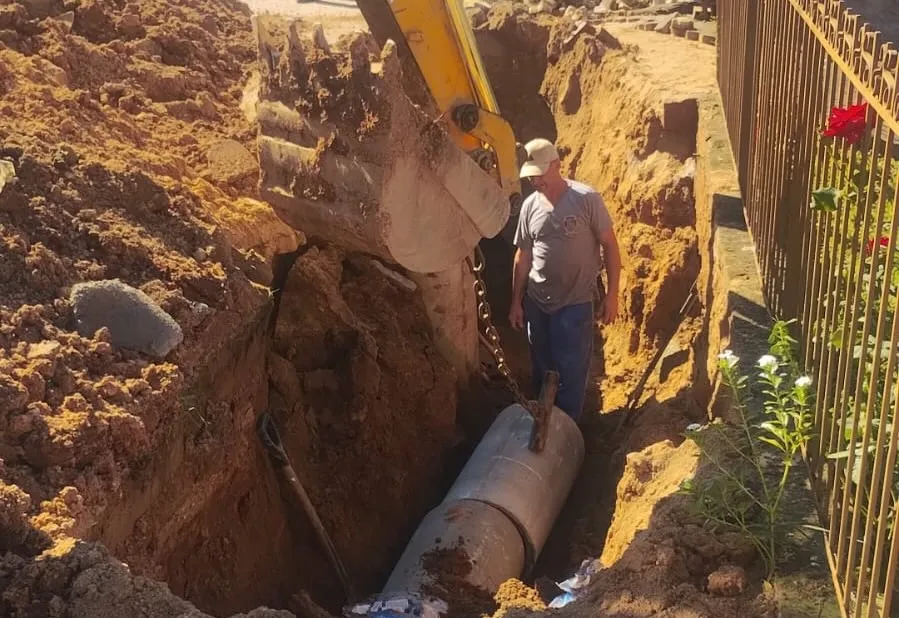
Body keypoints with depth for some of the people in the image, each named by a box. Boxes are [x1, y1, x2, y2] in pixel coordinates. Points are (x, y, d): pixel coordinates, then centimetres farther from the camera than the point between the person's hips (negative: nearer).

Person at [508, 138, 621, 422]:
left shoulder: (587, 199, -14)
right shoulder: (529, 206, 0)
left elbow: (609, 245, -8)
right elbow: (523, 256, 8)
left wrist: (611, 294, -9)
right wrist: (516, 301, 10)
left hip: (574, 303, -4)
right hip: (536, 302, 4)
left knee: (571, 371, 4)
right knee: (542, 368, 17)